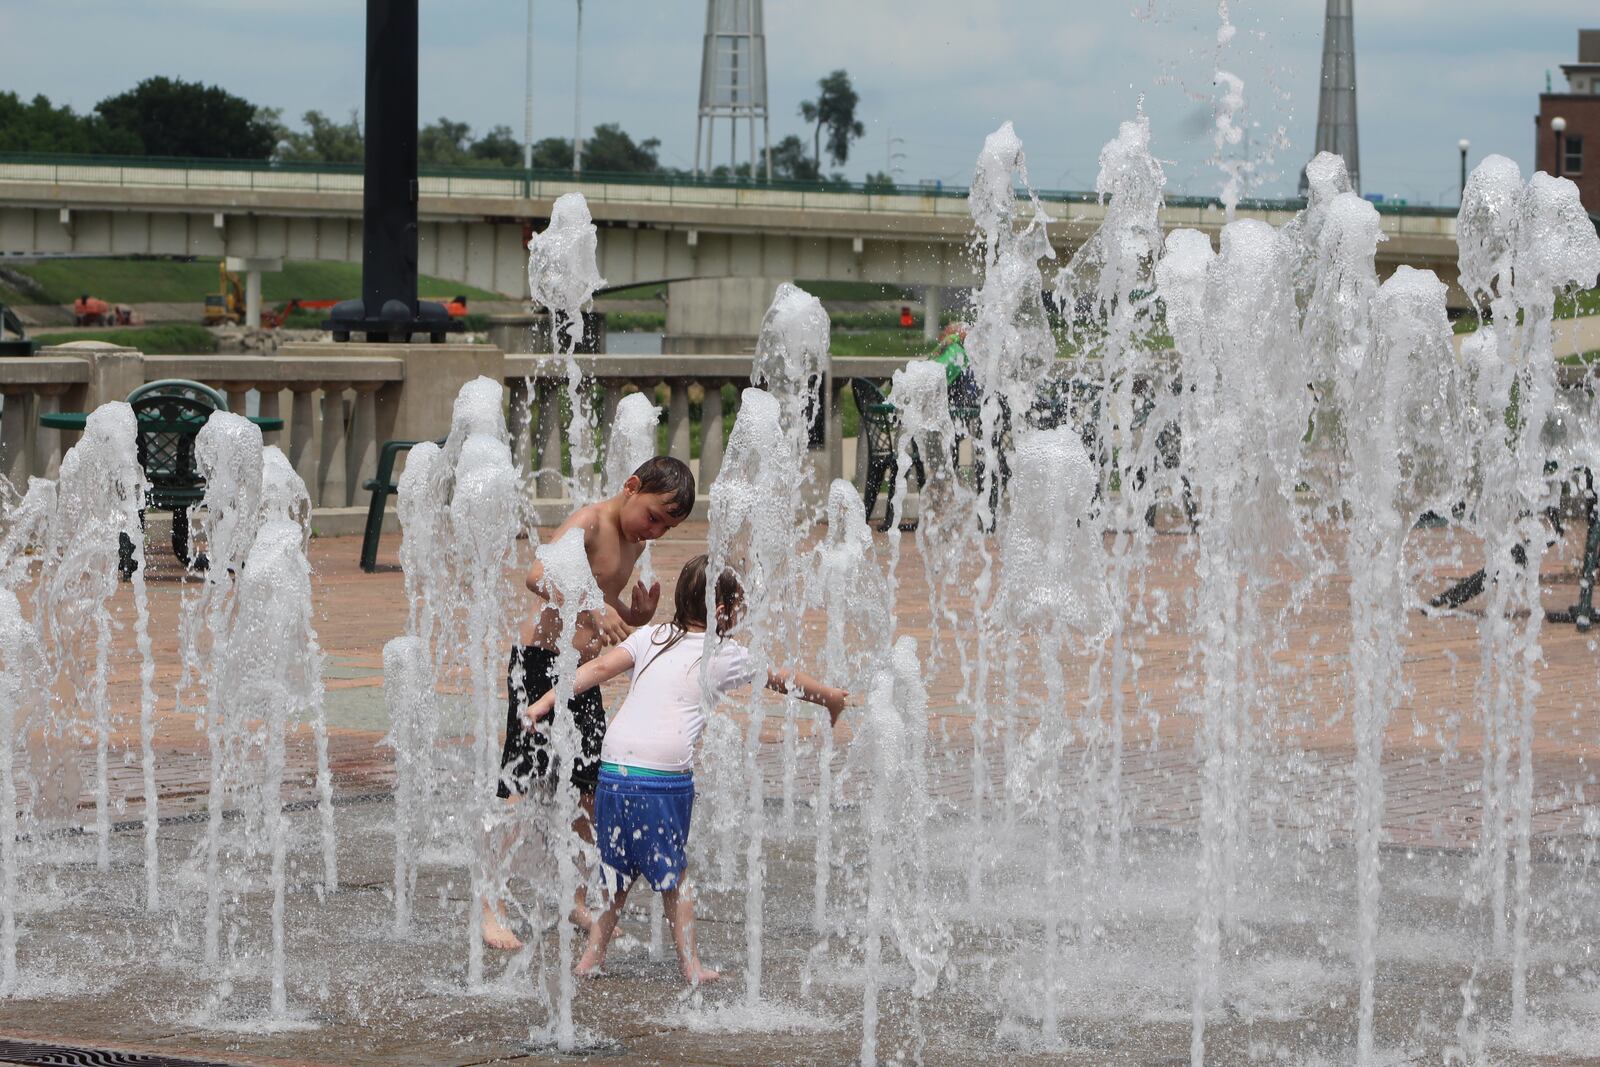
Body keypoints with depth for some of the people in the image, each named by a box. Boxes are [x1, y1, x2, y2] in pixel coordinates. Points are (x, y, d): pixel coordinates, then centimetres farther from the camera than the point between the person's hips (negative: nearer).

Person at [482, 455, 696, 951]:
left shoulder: (635, 541, 11)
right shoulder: (588, 523, -15)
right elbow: (539, 575, -34)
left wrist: (638, 616, -2)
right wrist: (591, 608, -47)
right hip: (539, 665, -8)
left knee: (592, 790, 8)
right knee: (519, 789, -9)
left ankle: (578, 899, 21)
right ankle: (492, 908, -7)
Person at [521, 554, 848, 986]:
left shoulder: (651, 637, 14)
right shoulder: (725, 657, 6)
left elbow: (600, 667, 5)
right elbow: (784, 679, 19)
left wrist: (547, 701, 4)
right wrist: (831, 696, 35)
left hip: (614, 767, 4)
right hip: (666, 777, -4)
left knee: (616, 869, 16)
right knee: (673, 870, 11)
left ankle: (592, 956, 19)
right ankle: (689, 963, 14)